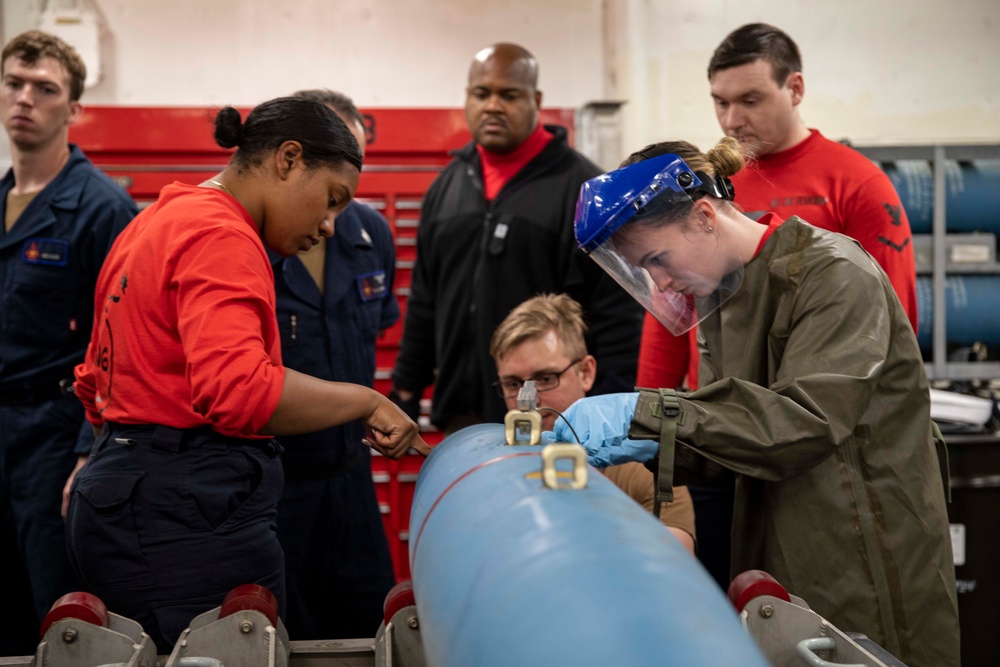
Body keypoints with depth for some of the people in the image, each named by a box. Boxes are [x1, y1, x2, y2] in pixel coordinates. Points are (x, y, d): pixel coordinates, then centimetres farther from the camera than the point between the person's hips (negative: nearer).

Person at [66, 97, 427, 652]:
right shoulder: (222, 236, -14)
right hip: (189, 517, -11)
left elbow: (97, 380, 26)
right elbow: (237, 387, -28)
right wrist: (367, 401, -17)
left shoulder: (156, 222, 19)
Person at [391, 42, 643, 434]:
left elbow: (618, 311, -11)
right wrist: (407, 388, 14)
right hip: (463, 415, 6)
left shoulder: (584, 187, -7)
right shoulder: (448, 185, 12)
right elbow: (425, 301, 17)